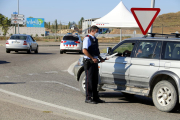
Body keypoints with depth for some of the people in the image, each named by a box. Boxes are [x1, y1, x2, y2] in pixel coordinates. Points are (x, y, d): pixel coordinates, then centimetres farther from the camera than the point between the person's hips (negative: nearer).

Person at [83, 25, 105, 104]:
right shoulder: (87, 38, -10)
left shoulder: (95, 39, 17)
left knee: (95, 80, 11)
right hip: (89, 62, -9)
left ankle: (95, 97, 18)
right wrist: (92, 58, -21)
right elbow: (84, 51, -20)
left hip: (95, 62, 9)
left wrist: (100, 58, 11)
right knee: (89, 80, -5)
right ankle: (88, 98, 0)